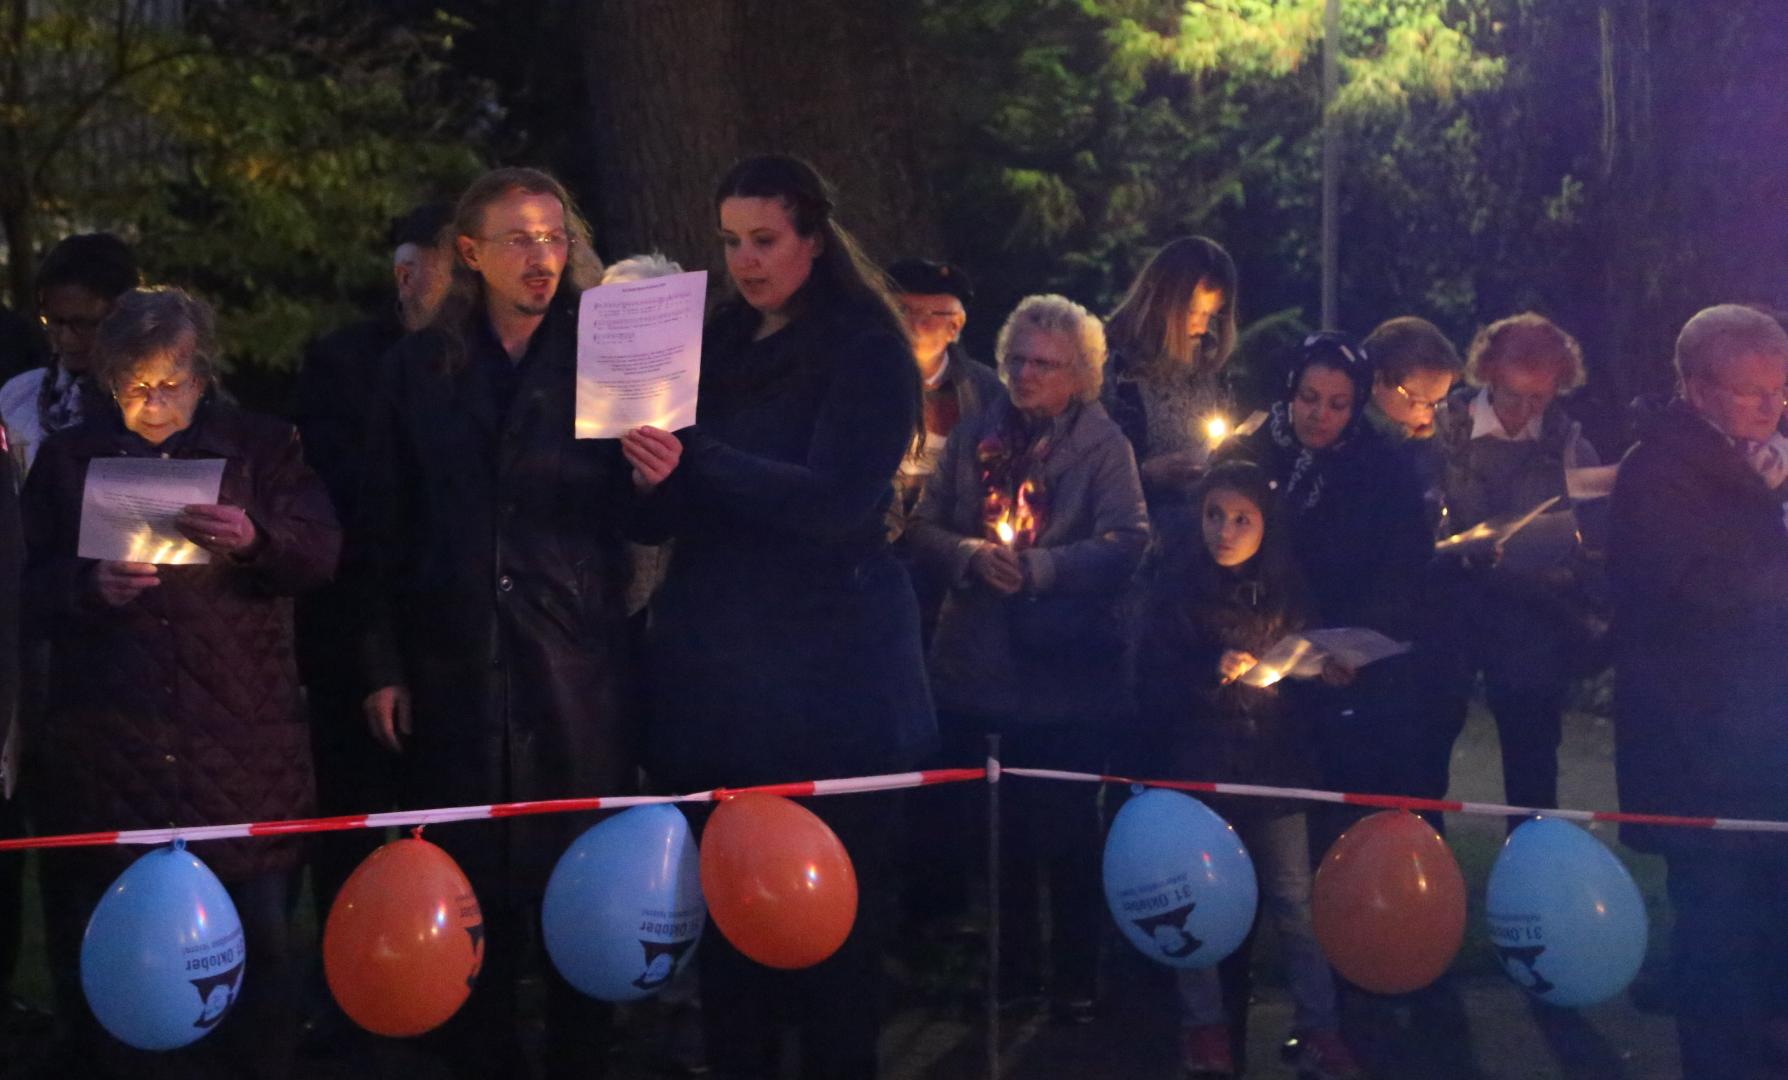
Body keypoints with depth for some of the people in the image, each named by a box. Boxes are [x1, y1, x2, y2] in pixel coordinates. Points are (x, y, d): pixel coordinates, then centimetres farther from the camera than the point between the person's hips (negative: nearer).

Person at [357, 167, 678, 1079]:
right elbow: (383, 531, 7)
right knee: (471, 891, 4)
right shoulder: (419, 369, 8)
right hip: (454, 670, 1)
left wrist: (653, 480, -20)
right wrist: (383, 667, 3)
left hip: (578, 669, -1)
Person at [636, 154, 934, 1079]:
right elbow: (660, 514, 14)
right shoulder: (715, 345, 13)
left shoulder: (865, 350, -2)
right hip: (716, 660, 5)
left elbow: (835, 501, -15)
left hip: (826, 667, -4)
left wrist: (693, 455, -23)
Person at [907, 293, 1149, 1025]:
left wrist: (1039, 566, -22)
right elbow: (922, 527, 5)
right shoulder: (974, 438, 9)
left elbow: (1126, 544, -14)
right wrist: (969, 555, -14)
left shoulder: (1101, 443, -4)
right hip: (978, 663, 4)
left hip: (1065, 670, -4)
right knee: (997, 828, 13)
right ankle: (1013, 965, 26)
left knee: (1066, 832, 2)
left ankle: (1076, 978, 13)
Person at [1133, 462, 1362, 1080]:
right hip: (1198, 763, -1)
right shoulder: (1178, 584, -3)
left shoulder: (1287, 587, 5)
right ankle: (1203, 1022, 16)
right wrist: (1211, 671, -20)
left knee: (1294, 898, 1)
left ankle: (1319, 1027, 6)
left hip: (1274, 761, 2)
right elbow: (1156, 678, -7)